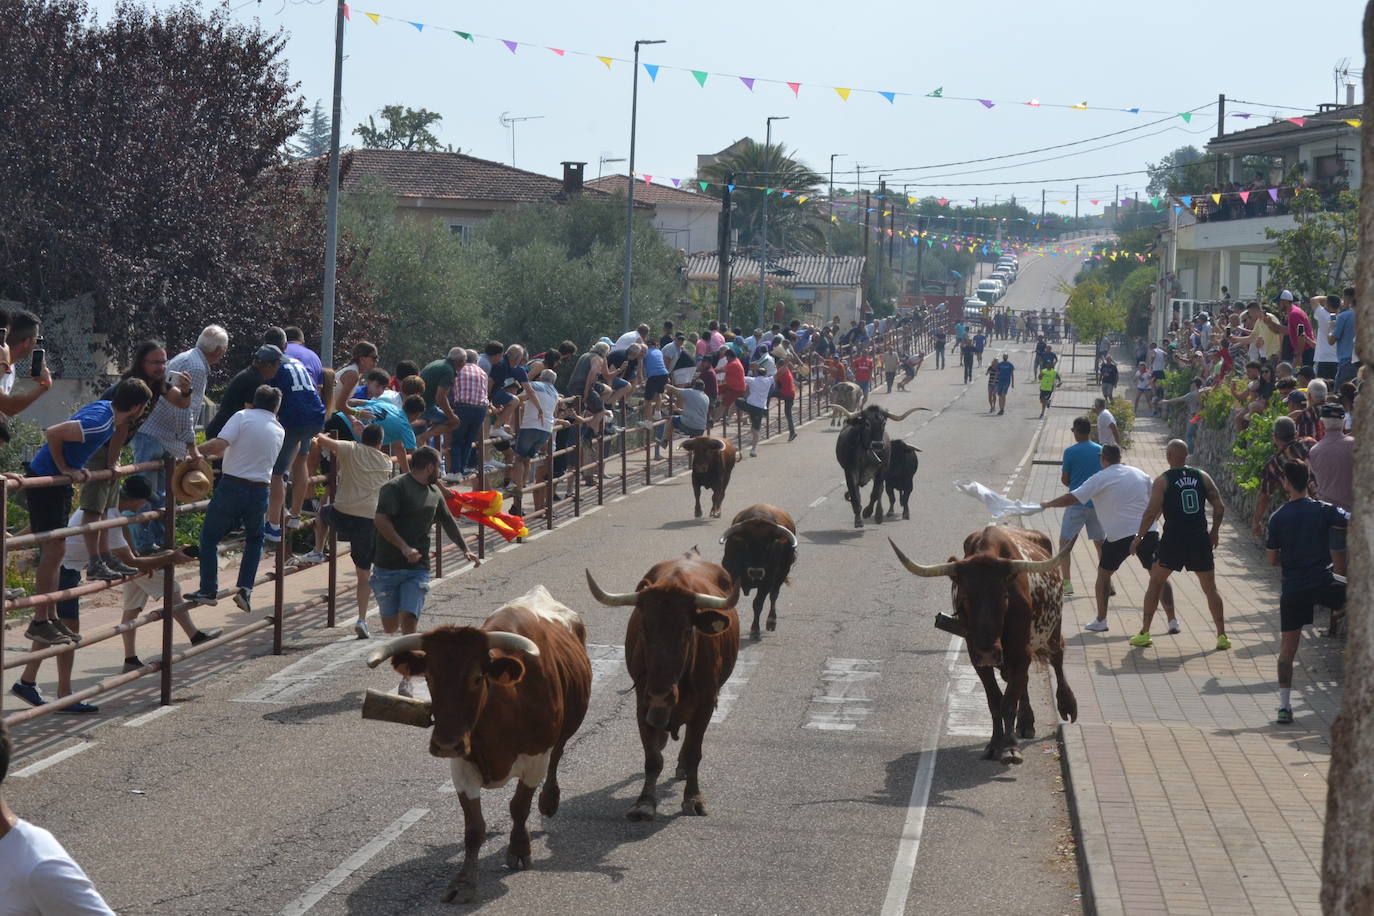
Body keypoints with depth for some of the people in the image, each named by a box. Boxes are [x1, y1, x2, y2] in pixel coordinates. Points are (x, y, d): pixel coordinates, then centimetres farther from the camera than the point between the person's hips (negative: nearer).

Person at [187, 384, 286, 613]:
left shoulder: (243, 417, -5)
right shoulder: (279, 430, 9)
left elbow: (220, 444, -18)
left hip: (232, 486, -4)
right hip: (260, 489, 4)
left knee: (209, 537, 10)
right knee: (254, 539, 24)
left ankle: (208, 590, 5)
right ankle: (245, 588, 10)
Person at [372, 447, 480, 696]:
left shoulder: (434, 492, 16)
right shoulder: (395, 487, -8)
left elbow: (448, 522, 31)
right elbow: (380, 520, -20)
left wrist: (466, 549, 29)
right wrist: (404, 548, -26)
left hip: (418, 569, 4)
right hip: (388, 567, -4)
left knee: (409, 622, -12)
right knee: (390, 626, 3)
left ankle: (406, 682, -11)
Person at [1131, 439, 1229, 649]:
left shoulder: (1163, 480, -4)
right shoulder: (1202, 476, 5)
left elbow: (1152, 512, -9)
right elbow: (1220, 507, 3)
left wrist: (1139, 537, 2)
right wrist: (1215, 531, 17)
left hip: (1173, 540, -2)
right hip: (1200, 541, 2)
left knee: (1155, 583, 14)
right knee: (1210, 589, 13)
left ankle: (1144, 633, 10)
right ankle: (1222, 636, 8)